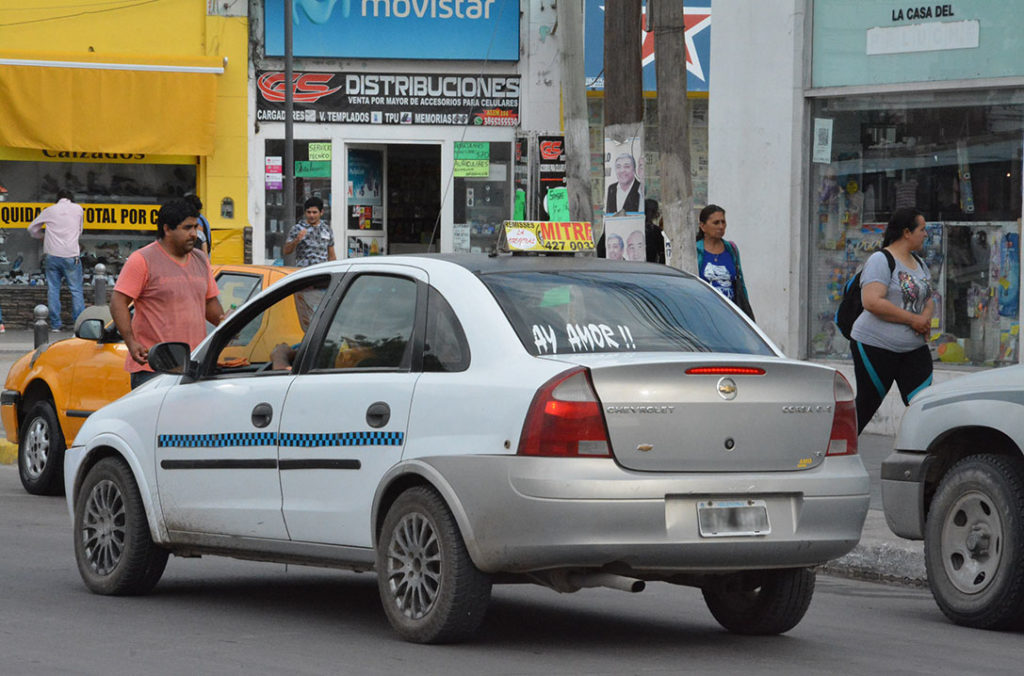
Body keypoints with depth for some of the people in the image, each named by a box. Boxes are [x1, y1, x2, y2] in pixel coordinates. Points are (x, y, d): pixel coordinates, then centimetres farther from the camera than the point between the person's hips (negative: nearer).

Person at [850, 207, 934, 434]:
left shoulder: (919, 263, 15)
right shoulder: (881, 261, -12)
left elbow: (928, 299, 20)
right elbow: (872, 302, -23)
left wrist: (926, 317, -5)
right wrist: (913, 319, -20)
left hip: (914, 347, 7)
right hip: (876, 345, -7)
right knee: (865, 407, 2)